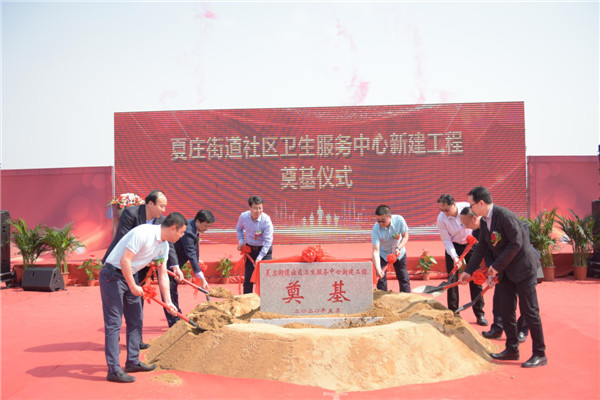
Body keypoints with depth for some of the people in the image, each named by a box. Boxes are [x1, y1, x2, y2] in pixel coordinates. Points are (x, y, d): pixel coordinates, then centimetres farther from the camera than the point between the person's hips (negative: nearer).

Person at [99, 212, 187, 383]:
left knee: (136, 320, 12)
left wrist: (168, 301, 8)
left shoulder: (164, 246, 6)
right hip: (112, 274, -10)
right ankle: (114, 370, -4)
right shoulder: (143, 233, -23)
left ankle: (133, 362, 23)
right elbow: (125, 260, -25)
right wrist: (133, 286, -19)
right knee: (114, 323, -8)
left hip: (129, 277, 10)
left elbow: (163, 275, 12)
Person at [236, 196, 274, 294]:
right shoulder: (243, 216, -13)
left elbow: (268, 241, -21)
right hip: (250, 248, 3)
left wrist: (259, 258, -24)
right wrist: (241, 241, -1)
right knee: (248, 277, 6)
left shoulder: (266, 220, -24)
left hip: (265, 249, -3)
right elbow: (239, 228, 12)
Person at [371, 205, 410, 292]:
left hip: (399, 252, 2)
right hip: (383, 253, -2)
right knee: (381, 277, -6)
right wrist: (378, 269, -48)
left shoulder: (399, 220, -27)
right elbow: (376, 251, -36)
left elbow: (405, 236, -12)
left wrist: (398, 248, -29)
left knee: (403, 277, 8)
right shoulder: (376, 229, -32)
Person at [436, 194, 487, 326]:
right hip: (453, 247, 0)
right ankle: (453, 313, 9)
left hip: (470, 245, 1)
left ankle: (479, 314, 12)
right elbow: (446, 240, -15)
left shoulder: (467, 207, -20)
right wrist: (454, 257, -24)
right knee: (452, 280, -3)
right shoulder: (441, 219, -20)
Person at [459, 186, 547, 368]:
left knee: (529, 311, -1)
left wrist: (497, 266, -18)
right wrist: (469, 270, 9)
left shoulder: (505, 216, -22)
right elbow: (482, 248, 12)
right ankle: (512, 349, 23)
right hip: (505, 271, 9)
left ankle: (539, 354, 10)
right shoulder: (485, 221, 5)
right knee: (506, 310, 11)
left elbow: (516, 243, -23)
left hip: (523, 267, -8)